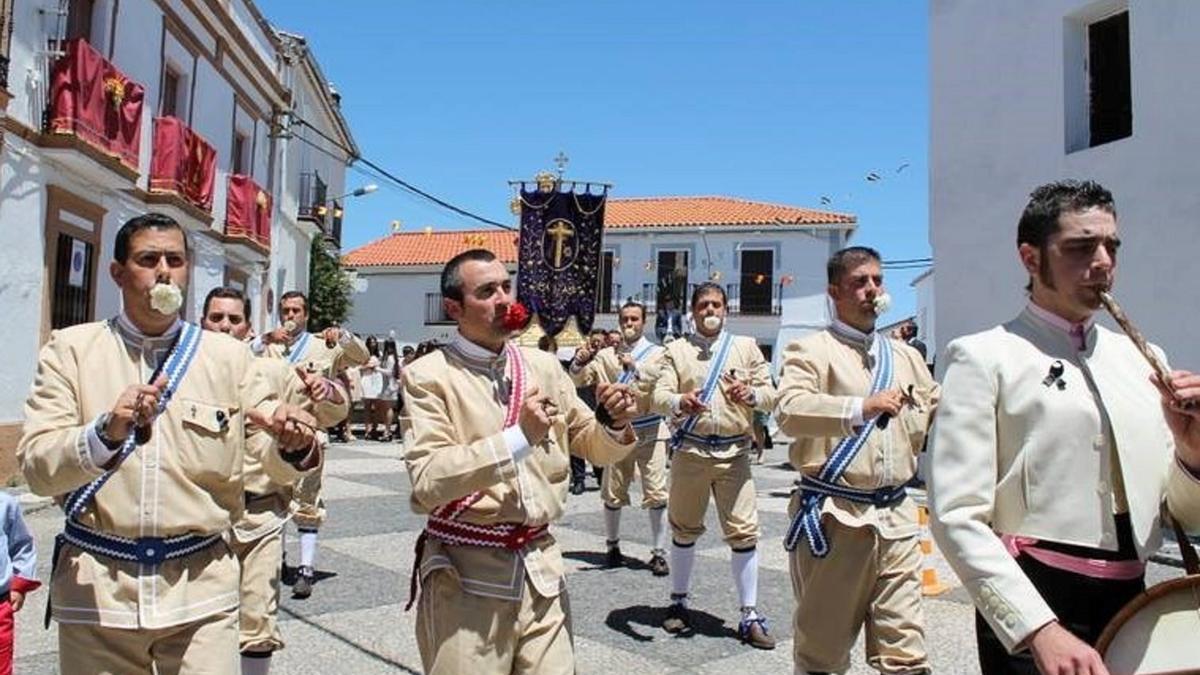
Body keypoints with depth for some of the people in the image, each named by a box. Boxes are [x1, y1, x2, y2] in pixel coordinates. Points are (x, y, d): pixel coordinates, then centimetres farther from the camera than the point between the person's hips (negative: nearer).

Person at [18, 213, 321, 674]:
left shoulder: (228, 355, 4)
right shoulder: (71, 348, 2)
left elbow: (276, 463, -1)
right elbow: (36, 466, -8)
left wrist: (292, 444, -24)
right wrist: (106, 433, -27)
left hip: (202, 584, 0)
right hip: (95, 583, 0)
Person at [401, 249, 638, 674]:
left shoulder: (544, 366, 8)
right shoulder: (429, 376, -7)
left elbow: (592, 445, 16)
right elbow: (427, 480, -19)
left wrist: (617, 425, -6)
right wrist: (518, 437, -24)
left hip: (541, 567, 5)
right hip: (466, 574, -4)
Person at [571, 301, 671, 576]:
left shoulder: (657, 353, 3)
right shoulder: (607, 355, 8)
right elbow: (579, 381, 3)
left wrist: (635, 366, -30)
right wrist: (579, 363, -18)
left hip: (650, 431, -2)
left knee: (656, 493, -3)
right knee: (613, 493, 8)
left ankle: (659, 552, 7)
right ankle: (613, 545, 26)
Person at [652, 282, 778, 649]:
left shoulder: (746, 346, 9)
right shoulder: (676, 349, 6)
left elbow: (771, 394, 5)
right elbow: (659, 396, -5)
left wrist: (750, 394, -17)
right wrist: (681, 402, -27)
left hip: (734, 452, 0)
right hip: (690, 450, 0)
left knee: (744, 532, -1)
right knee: (684, 529, 12)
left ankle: (750, 616, 10)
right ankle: (678, 602, 28)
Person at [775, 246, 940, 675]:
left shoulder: (906, 356, 17)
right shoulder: (811, 350, -3)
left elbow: (940, 417, 27)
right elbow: (789, 410, -21)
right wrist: (862, 408, -31)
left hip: (896, 515, 5)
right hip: (834, 515, -5)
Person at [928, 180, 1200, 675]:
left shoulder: (1142, 360, 8)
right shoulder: (984, 357, -10)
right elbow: (958, 517, -17)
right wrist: (1039, 629, -24)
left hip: (1133, 602, 6)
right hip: (1031, 605, -6)